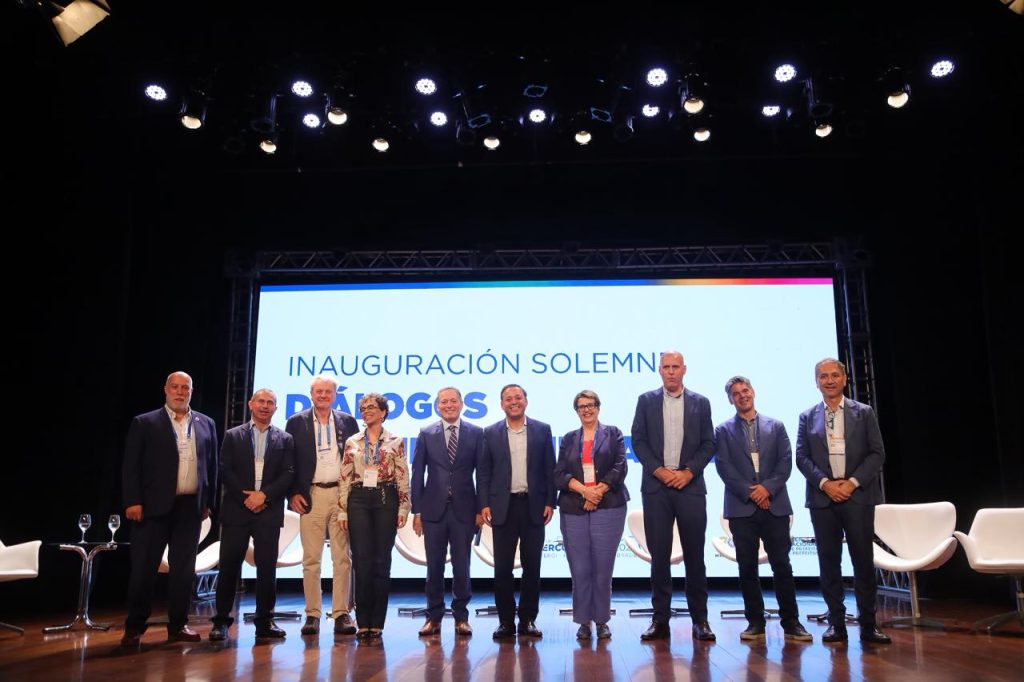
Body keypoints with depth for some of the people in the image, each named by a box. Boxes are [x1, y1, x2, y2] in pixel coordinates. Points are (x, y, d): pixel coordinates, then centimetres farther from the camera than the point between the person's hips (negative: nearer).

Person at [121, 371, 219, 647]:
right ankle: (134, 627, 14)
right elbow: (131, 466, -1)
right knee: (143, 568, 2)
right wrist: (133, 501, -10)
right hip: (154, 506, -3)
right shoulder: (144, 423, 3)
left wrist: (208, 502, 8)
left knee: (184, 569, 7)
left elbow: (212, 465, 12)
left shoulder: (205, 424, 11)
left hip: (191, 507, 3)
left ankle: (178, 625, 17)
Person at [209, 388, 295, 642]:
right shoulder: (233, 436, 9)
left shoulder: (285, 439, 10)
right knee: (229, 567, 1)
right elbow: (225, 471, 1)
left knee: (267, 568, 1)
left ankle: (265, 621, 10)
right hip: (237, 509, 0)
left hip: (269, 512, 0)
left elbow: (288, 474, 2)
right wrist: (245, 497, -9)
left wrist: (264, 494, -11)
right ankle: (221, 621, 10)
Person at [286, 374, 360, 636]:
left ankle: (342, 614, 7)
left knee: (343, 558, 2)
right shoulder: (296, 422, 6)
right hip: (311, 496, -1)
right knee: (311, 559, 2)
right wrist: (293, 493, -4)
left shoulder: (348, 422, 10)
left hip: (342, 494, 1)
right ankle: (312, 615, 9)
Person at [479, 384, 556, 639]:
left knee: (532, 566, 6)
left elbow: (550, 469, 4)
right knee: (502, 567, 2)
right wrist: (484, 505, -4)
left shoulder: (542, 430, 5)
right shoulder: (491, 433, 5)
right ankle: (506, 621, 13)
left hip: (534, 506, 0)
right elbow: (484, 472, 4)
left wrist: (550, 502, -2)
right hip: (504, 506, 0)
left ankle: (528, 620, 17)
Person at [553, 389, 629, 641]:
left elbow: (619, 467, 0)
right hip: (573, 510, 2)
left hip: (607, 507, -2)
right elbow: (559, 474, 6)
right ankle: (583, 621, 10)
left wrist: (598, 491, -11)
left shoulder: (613, 434, 11)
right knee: (579, 569, 1)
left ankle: (602, 621, 10)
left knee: (603, 568, -1)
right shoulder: (569, 439, 16)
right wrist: (583, 490, -10)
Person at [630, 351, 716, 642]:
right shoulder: (646, 400, 8)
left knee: (695, 554, 3)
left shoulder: (700, 403, 8)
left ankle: (700, 619, 12)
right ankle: (660, 619, 9)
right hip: (656, 486, 0)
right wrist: (658, 470, -8)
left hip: (690, 485, 0)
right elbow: (638, 441, 3)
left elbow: (708, 444, 5)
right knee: (659, 555, 2)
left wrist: (688, 471, -8)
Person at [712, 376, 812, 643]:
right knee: (747, 567, 3)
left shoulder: (776, 426, 13)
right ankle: (755, 622, 11)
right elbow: (724, 467, -1)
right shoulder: (724, 431, 9)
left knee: (782, 565, 0)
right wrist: (749, 492, -11)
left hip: (774, 505, 1)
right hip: (741, 507, 0)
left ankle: (791, 622, 8)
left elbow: (785, 462, 4)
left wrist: (768, 488, -10)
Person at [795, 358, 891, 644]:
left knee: (863, 559, 1)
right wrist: (825, 483, -10)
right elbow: (802, 457, 4)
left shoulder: (864, 413, 7)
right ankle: (836, 623, 11)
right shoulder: (807, 417, 9)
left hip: (858, 495, -1)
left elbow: (877, 453, 1)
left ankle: (868, 624, 10)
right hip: (822, 496, 1)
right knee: (829, 561, 4)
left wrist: (853, 482, -10)